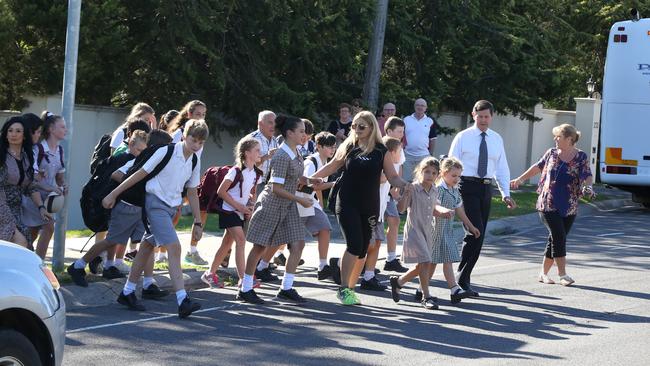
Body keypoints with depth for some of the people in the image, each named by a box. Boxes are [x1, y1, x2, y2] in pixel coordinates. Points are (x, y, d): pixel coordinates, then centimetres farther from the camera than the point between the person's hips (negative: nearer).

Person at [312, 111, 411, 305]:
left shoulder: (381, 152, 2)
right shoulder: (347, 147, 3)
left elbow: (392, 177, 3)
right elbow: (332, 167, 14)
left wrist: (405, 185, -16)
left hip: (369, 206, 2)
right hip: (347, 204, -2)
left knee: (362, 249, 6)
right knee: (354, 244, -14)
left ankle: (351, 288, 19)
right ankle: (343, 289, -4)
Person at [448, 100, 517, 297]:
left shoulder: (497, 139, 12)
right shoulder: (463, 137, -1)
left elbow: (502, 168, 13)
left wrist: (506, 194, 3)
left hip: (486, 188, 5)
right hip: (467, 186, -5)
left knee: (479, 235, 7)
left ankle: (464, 277, 17)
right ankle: (462, 277, -7)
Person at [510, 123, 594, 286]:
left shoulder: (581, 157, 0)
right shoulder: (552, 153, 6)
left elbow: (588, 176, -9)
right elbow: (538, 167, 20)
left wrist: (588, 186, -31)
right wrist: (519, 180, 26)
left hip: (569, 207, 0)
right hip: (548, 204, 0)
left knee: (555, 239, 4)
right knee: (559, 236, -13)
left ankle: (544, 273, 19)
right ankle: (562, 274, -12)